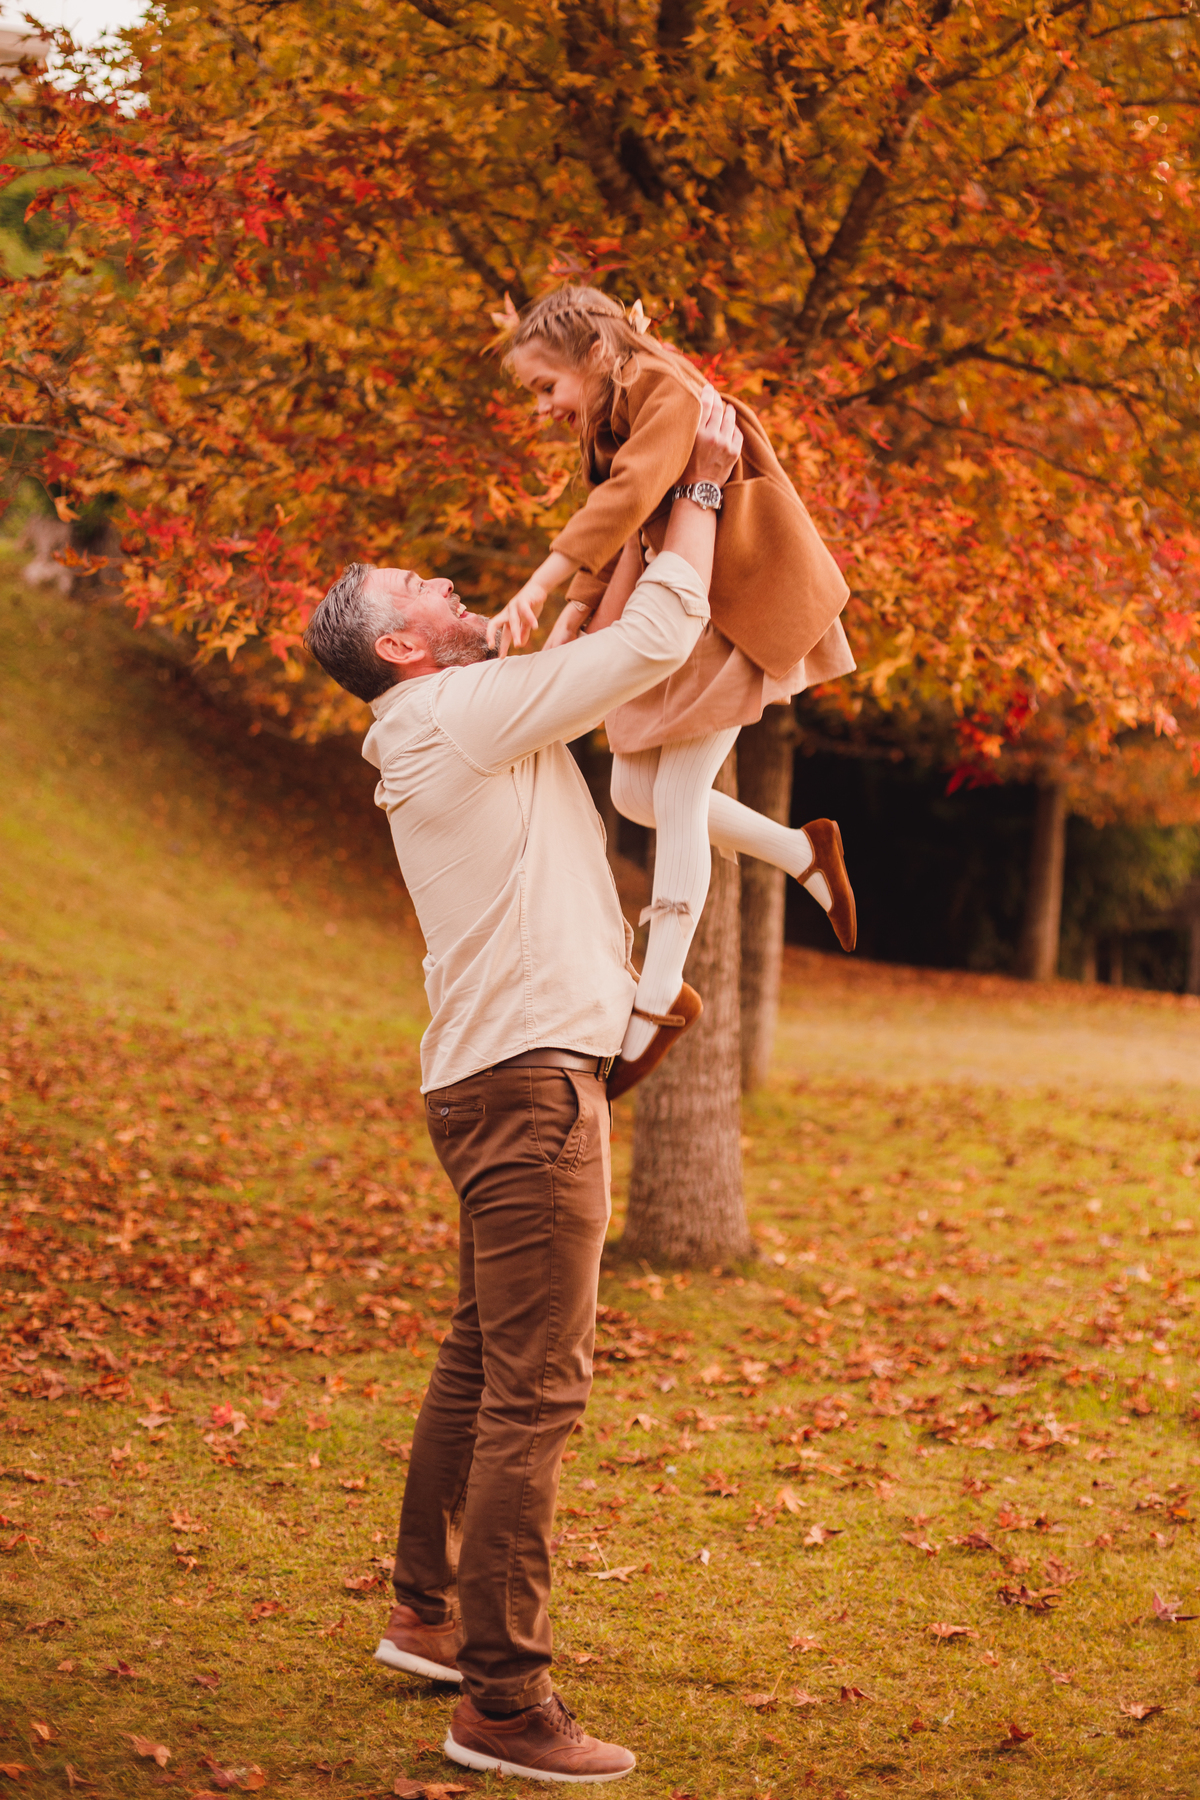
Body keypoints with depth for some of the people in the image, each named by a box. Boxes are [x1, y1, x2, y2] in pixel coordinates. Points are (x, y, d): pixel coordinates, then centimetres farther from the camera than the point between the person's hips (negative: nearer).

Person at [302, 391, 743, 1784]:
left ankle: (428, 1616, 32)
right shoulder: (465, 711, -12)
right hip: (528, 1079, -11)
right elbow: (658, 638, -13)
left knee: (481, 1359, 20)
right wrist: (701, 484, -1)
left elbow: (604, 639, 28)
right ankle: (503, 1704, -7)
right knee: (534, 1386, -9)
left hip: (496, 1079, 11)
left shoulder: (469, 717, 17)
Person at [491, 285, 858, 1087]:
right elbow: (616, 538, 12)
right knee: (633, 791, 9)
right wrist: (571, 620, -4)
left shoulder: (667, 391, -17)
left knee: (677, 796, -10)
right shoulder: (610, 421, 12)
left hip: (726, 611, -10)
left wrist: (541, 583, -39)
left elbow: (629, 496, -32)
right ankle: (805, 853, 25)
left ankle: (657, 998, -5)